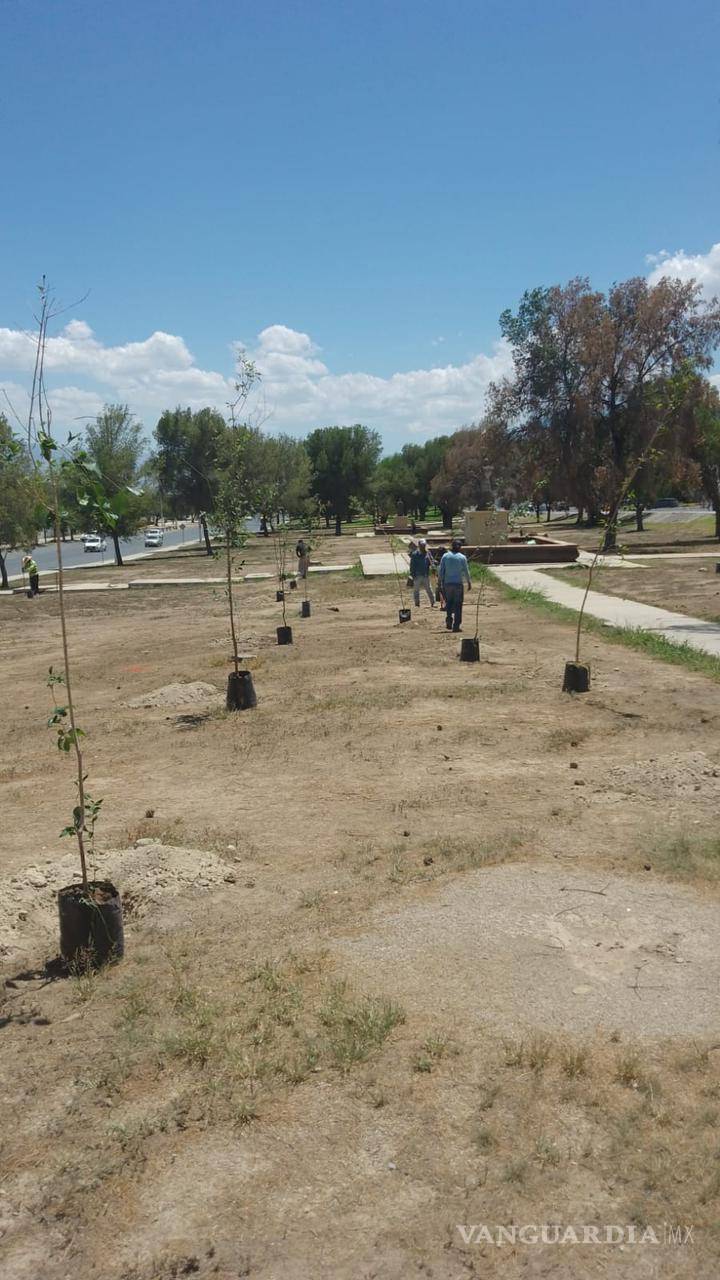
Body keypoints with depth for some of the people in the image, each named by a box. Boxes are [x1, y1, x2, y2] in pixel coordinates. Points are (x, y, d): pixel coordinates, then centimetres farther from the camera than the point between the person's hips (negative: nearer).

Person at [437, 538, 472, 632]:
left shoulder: (445, 556, 0)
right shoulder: (462, 557, -3)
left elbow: (441, 571, 0)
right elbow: (466, 571, 0)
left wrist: (440, 582, 8)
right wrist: (469, 583, 11)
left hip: (447, 583, 2)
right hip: (458, 583, -1)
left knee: (449, 602, 17)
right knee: (458, 604, 4)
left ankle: (449, 620, -1)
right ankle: (456, 625, 3)